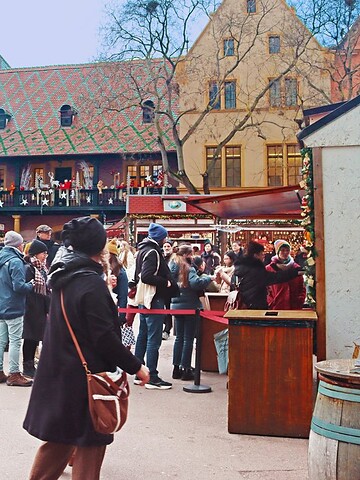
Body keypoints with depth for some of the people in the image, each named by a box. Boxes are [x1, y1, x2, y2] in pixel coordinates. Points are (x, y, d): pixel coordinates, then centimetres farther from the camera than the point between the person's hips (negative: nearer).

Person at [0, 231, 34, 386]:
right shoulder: (16, 261, -16)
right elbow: (18, 286, -22)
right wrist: (31, 285, -5)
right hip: (13, 309, -8)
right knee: (15, 341, -2)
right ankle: (14, 374, 3)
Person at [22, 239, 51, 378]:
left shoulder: (42, 268, 11)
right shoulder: (29, 268, -15)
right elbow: (27, 290, -19)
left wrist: (48, 308, 10)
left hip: (40, 309, 8)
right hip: (32, 309, -8)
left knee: (36, 337, 13)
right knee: (30, 338, 1)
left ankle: (30, 365, 23)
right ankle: (27, 367, 12)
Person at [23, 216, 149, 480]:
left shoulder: (63, 277, 5)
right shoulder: (92, 283, -21)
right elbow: (105, 337, -22)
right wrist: (135, 366, -14)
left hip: (59, 370, 8)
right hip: (85, 374, -8)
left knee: (60, 434, 22)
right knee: (91, 439, 7)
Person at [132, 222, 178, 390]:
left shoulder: (143, 250, 15)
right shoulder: (152, 252, -15)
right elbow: (147, 276, -26)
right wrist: (166, 283, -16)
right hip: (154, 300, -10)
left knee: (143, 336, 14)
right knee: (154, 339, -6)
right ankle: (151, 377, -3)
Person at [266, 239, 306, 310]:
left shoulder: (296, 268, 10)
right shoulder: (269, 269, 3)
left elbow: (302, 288, 14)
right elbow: (266, 289, 3)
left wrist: (299, 301, 1)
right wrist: (271, 303, -7)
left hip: (294, 308, 2)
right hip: (276, 308, -2)